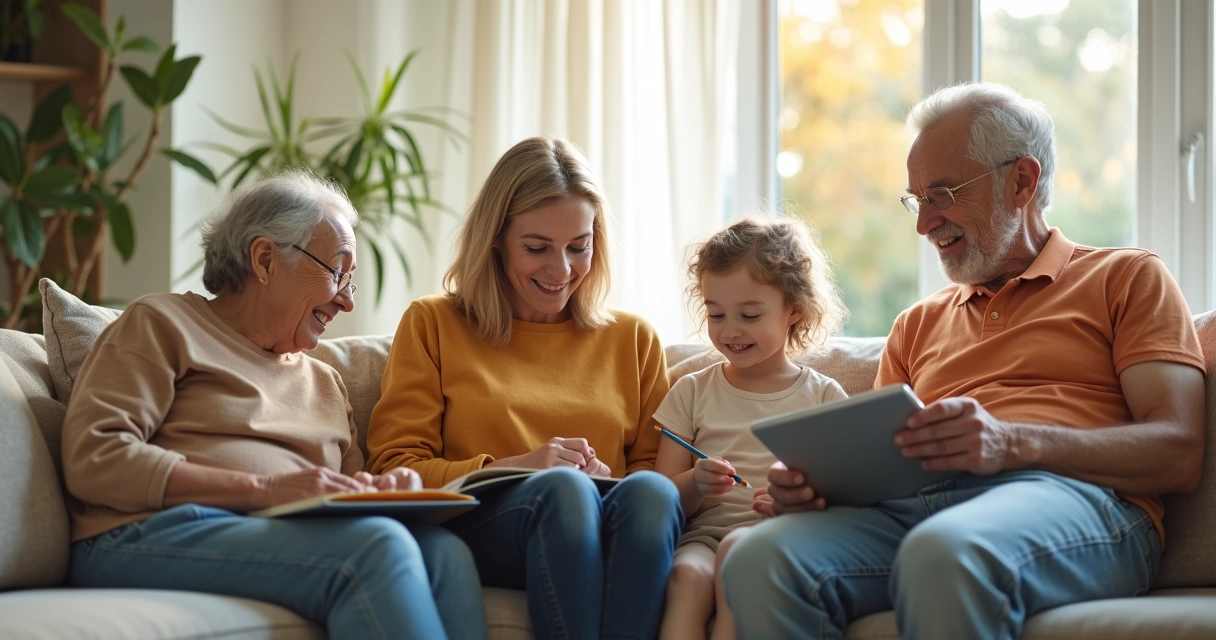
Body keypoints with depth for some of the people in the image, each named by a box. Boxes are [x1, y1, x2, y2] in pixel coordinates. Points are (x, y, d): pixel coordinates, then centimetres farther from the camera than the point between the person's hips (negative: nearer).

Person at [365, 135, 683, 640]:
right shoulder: (433, 325, 15)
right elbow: (395, 468, 6)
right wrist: (511, 468, -10)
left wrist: (609, 480, -7)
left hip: (613, 539, 2)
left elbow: (656, 466, 17)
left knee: (650, 492, -34)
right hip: (477, 528, -2)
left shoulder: (632, 339, 22)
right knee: (565, 488, -36)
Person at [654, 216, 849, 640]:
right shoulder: (692, 393, 18)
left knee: (738, 547, -36)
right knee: (686, 575, -34)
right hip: (702, 535, 1)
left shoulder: (823, 396, 14)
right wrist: (694, 485, -12)